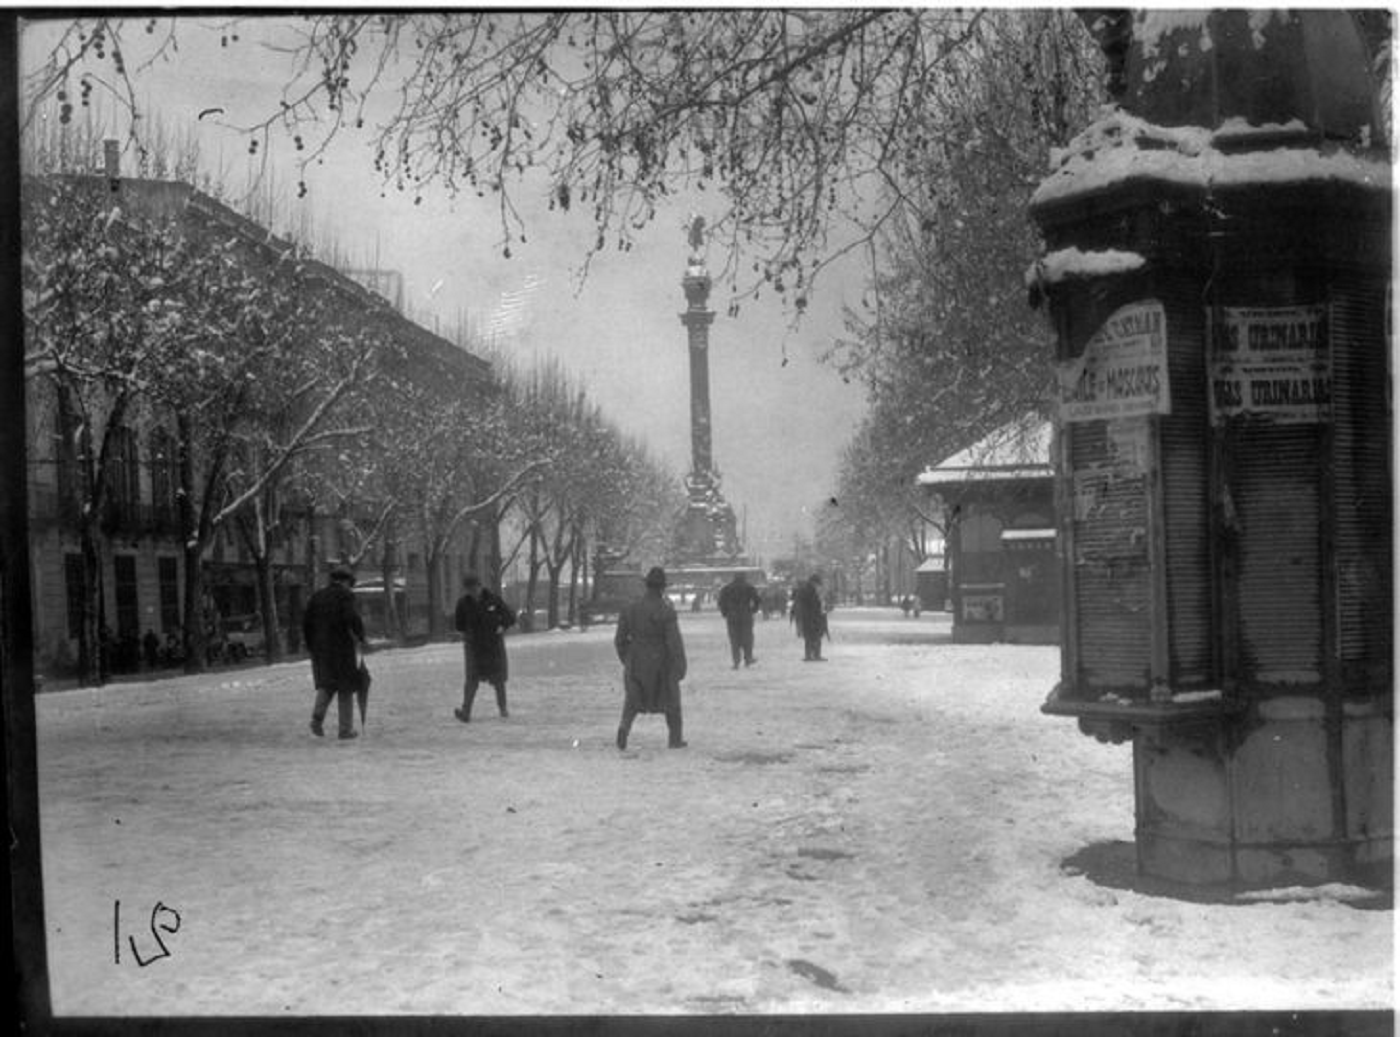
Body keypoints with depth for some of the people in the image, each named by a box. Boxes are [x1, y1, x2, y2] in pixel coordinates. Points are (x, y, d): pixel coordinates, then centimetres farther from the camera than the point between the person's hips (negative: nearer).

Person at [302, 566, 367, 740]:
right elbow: (353, 618, -21)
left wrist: (311, 647, 14)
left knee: (326, 685, 15)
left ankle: (317, 717, -10)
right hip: (342, 646, -5)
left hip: (319, 646, 5)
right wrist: (361, 638, -8)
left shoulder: (317, 596, 10)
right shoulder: (346, 595, -6)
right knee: (345, 687, 6)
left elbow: (306, 621, 6)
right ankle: (346, 729, 7)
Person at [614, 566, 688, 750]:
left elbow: (619, 640, 1)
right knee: (671, 698, 18)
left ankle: (625, 726, -10)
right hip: (661, 664, -3)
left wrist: (626, 660, 18)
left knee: (633, 698, 18)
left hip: (636, 664, 3)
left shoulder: (629, 609, -5)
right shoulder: (666, 612, -18)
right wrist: (680, 667, -7)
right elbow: (675, 643, -18)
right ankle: (675, 738, 25)